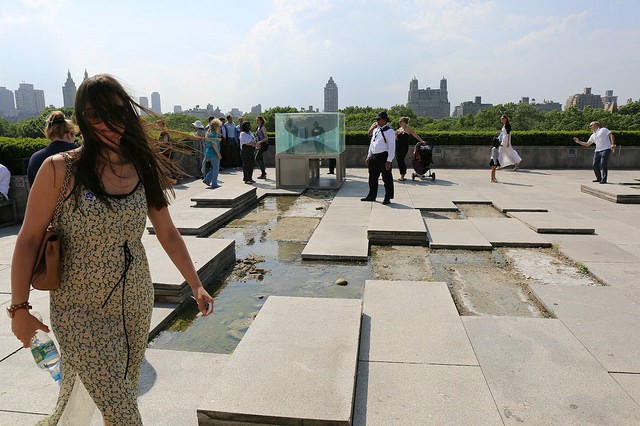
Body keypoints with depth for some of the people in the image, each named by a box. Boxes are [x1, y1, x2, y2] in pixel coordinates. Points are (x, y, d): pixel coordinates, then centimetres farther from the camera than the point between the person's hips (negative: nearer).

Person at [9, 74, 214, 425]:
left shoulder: (144, 169, 1)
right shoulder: (60, 169, -10)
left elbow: (167, 233, 6)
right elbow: (28, 240, -4)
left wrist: (196, 285, 5)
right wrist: (19, 308, -4)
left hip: (136, 303, 4)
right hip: (81, 310, -4)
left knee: (125, 393, 19)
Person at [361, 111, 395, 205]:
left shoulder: (389, 131, -9)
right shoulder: (375, 130, 14)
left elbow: (391, 147, -13)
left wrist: (389, 161, -19)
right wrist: (368, 157, 17)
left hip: (384, 157, -8)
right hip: (374, 157, 8)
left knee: (387, 178, 1)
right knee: (372, 177, 14)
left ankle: (387, 198, 11)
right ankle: (371, 196, 27)